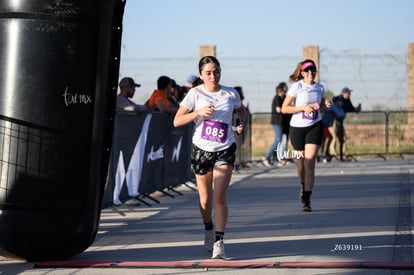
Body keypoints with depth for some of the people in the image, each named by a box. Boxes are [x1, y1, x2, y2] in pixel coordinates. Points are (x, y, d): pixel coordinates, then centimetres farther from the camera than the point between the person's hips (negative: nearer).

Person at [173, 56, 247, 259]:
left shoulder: (231, 94, 0)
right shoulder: (195, 93, -5)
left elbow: (241, 110, 22)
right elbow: (177, 121, -8)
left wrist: (242, 122, 1)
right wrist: (198, 112, -22)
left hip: (224, 151, 0)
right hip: (201, 150, 0)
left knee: (220, 197, -13)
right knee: (205, 199, 9)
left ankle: (219, 242, -9)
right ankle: (208, 230, 38)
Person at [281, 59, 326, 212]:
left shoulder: (320, 88, 6)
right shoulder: (297, 86, -7)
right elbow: (284, 108, -9)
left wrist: (323, 106, 0)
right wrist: (303, 108, -20)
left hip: (315, 126, 2)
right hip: (297, 127, -2)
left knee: (310, 162, -11)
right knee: (301, 163, 9)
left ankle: (306, 200, -12)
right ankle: (304, 187, 41)